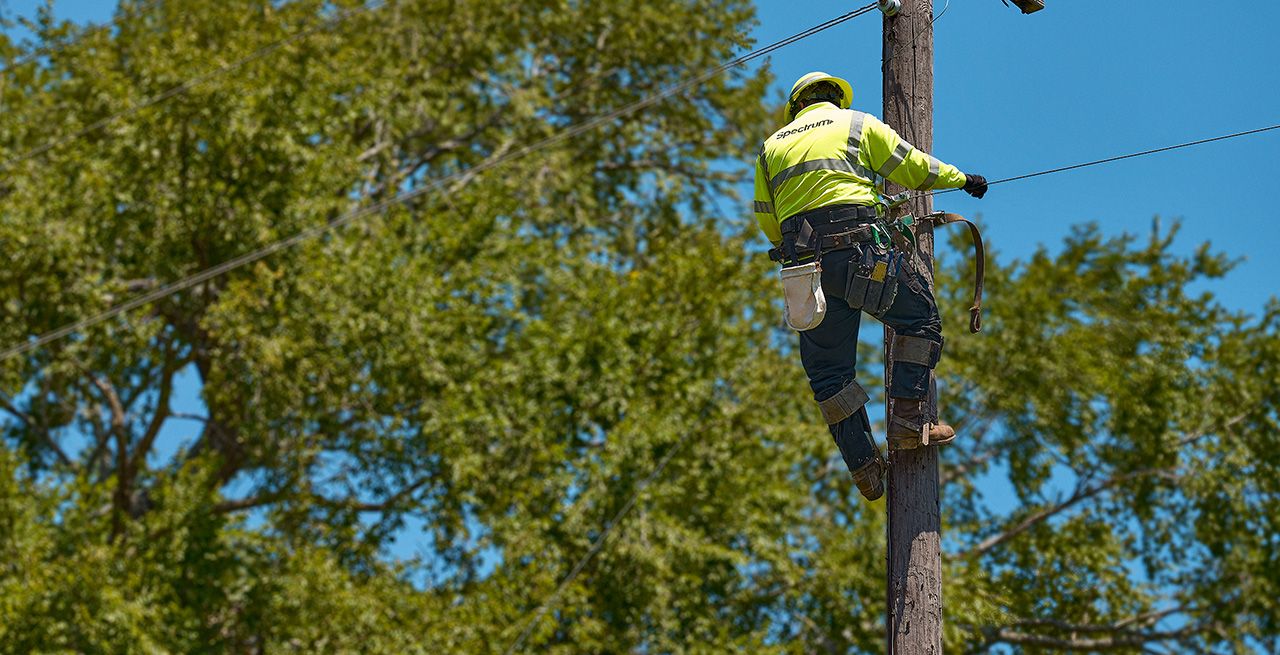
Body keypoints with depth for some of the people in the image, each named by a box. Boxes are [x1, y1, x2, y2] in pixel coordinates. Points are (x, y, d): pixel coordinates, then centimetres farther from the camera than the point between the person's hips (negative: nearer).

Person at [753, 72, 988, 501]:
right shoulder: (857, 124, 12)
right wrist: (960, 179, 26)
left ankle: (865, 467, 3)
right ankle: (908, 420, -4)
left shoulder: (772, 147, 23)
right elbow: (913, 168, 10)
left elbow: (767, 220, 19)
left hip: (802, 258, 4)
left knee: (828, 369, 9)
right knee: (921, 319, 11)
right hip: (857, 248, -4)